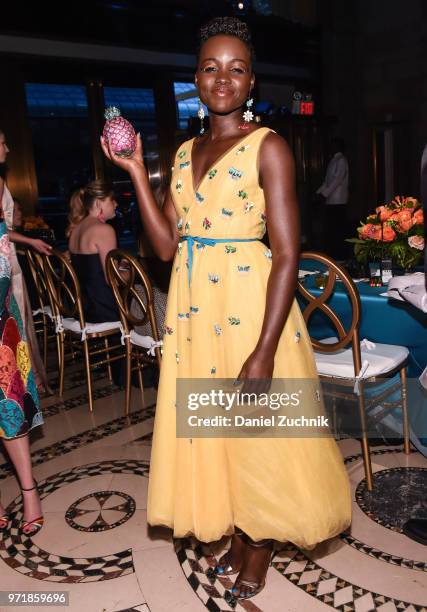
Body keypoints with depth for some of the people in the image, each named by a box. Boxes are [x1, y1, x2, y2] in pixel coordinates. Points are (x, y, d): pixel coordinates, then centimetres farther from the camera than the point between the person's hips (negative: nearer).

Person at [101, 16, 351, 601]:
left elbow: (287, 256, -14)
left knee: (258, 433, 8)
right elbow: (166, 245, 5)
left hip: (250, 306, -6)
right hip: (193, 309, 6)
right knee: (209, 426, 16)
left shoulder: (267, 146, -6)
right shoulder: (185, 152, 12)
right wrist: (136, 170, 1)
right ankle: (236, 532, 40)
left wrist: (264, 352, -20)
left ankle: (262, 543, 34)